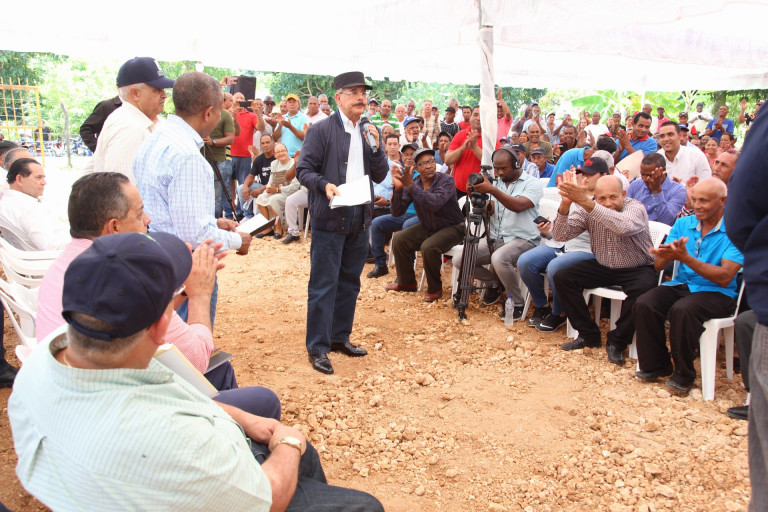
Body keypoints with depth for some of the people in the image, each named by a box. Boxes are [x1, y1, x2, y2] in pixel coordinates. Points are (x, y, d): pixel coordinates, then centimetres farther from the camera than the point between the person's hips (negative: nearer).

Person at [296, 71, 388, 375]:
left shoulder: (369, 133, 12)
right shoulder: (322, 130, -6)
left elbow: (380, 176, 9)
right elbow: (303, 170, -7)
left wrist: (376, 147, -6)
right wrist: (324, 184, -24)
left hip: (360, 218, 6)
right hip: (330, 217, -6)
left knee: (350, 281, 14)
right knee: (323, 285, -2)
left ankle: (340, 337, 28)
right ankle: (317, 347, 7)